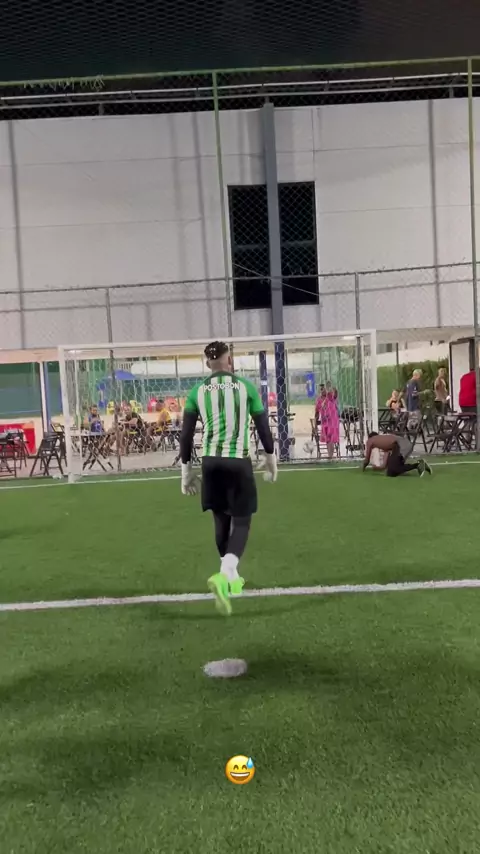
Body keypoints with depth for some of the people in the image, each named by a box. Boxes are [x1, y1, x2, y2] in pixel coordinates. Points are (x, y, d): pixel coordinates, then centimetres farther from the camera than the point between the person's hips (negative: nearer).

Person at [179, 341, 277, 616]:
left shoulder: (197, 391, 4)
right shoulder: (245, 386, -2)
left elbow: (186, 434, 4)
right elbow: (263, 425, 3)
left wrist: (187, 469, 13)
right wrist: (271, 456, 18)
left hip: (211, 462, 3)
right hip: (238, 461, -3)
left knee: (221, 521, 17)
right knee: (242, 522, 6)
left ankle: (232, 578, 29)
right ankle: (223, 575, -17)